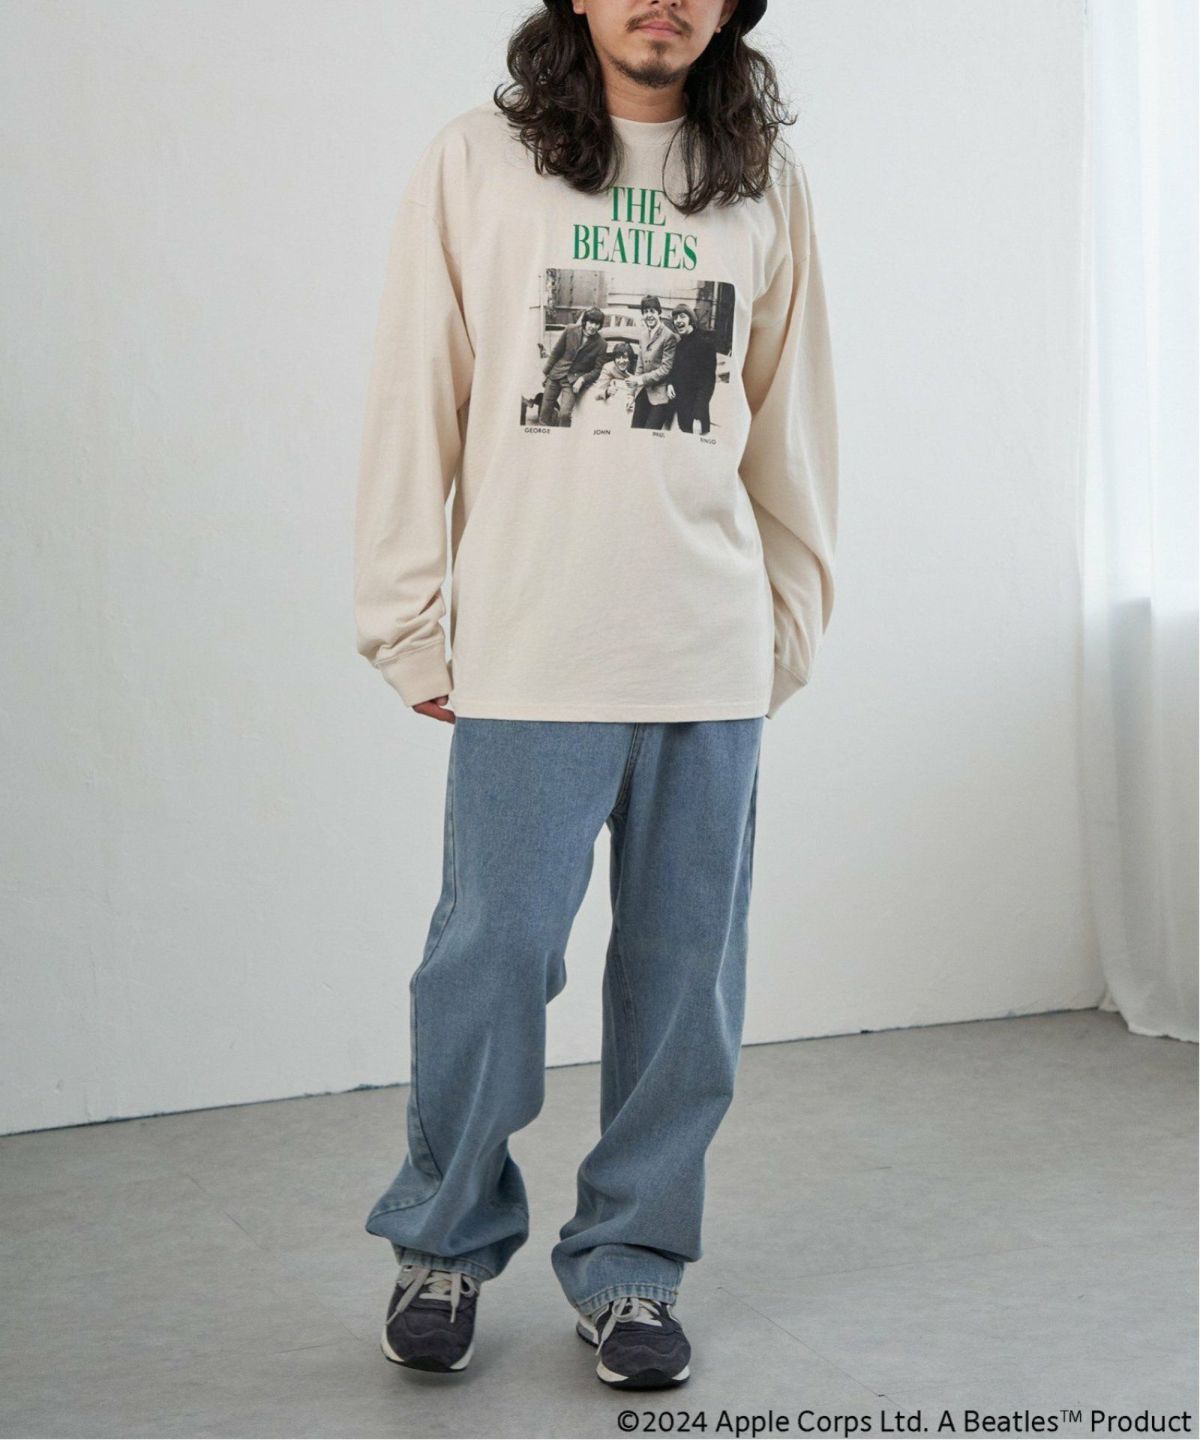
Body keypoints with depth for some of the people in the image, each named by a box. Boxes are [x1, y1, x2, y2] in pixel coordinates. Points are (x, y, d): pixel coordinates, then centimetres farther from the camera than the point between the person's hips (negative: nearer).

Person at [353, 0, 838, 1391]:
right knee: (491, 958, -1)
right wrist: (410, 625, 0)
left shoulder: (766, 181, 10)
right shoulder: (476, 159, 3)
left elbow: (790, 419, 14)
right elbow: (416, 399, 2)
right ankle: (445, 1243, 22)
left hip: (711, 661, 3)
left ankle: (628, 1262, 23)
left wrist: (793, 619, 12)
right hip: (528, 655, -2)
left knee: (684, 977, 6)